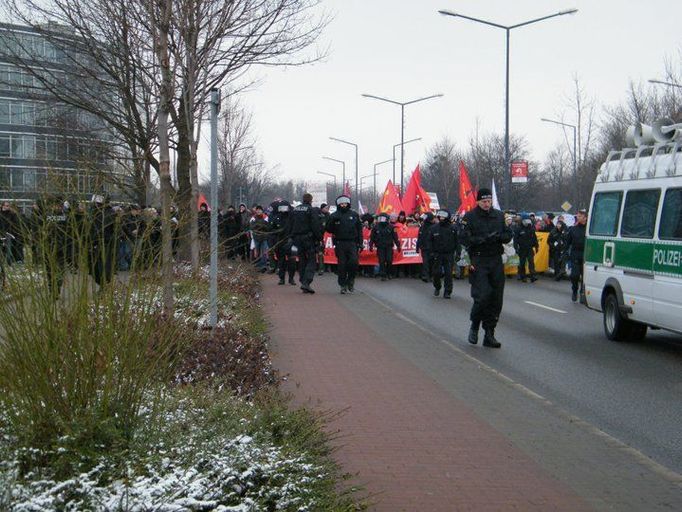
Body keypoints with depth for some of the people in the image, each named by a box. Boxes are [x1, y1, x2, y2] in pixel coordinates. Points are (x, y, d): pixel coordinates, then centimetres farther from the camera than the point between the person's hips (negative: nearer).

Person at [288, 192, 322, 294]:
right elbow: (316, 226, -13)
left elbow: (290, 226, 17)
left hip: (297, 239, 6)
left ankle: (303, 281, 11)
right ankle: (306, 282, -18)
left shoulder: (295, 210, 12)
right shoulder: (311, 210, -9)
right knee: (311, 261, -5)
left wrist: (292, 238, 22)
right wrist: (319, 238, -7)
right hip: (308, 239, -6)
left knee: (302, 261, 12)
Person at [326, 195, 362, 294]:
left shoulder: (354, 214, 10)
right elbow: (329, 229, 3)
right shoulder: (334, 216, 7)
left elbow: (359, 229, 12)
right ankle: (343, 285, 8)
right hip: (340, 244, 0)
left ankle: (351, 280, 8)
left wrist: (360, 243, 6)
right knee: (342, 265, -1)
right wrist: (333, 222, -16)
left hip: (352, 243, 0)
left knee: (354, 262, -14)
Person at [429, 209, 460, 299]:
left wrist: (458, 253, -5)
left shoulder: (453, 228, 0)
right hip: (437, 254, 1)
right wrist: (431, 252, -3)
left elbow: (457, 241, 1)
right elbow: (430, 241, 5)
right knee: (436, 273, 2)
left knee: (448, 274, -3)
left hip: (449, 254, -1)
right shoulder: (434, 228, 3)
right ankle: (437, 287, 27)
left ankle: (447, 292, 3)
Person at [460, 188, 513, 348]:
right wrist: (484, 239, -22)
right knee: (482, 297, -14)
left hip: (496, 261, 5)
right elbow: (465, 239, -11)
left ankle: (489, 335, 13)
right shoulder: (469, 217, -3)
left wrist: (498, 237, -12)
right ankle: (474, 326, 12)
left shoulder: (499, 215, 11)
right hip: (478, 261, -5)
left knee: (496, 299, 4)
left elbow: (508, 235, 10)